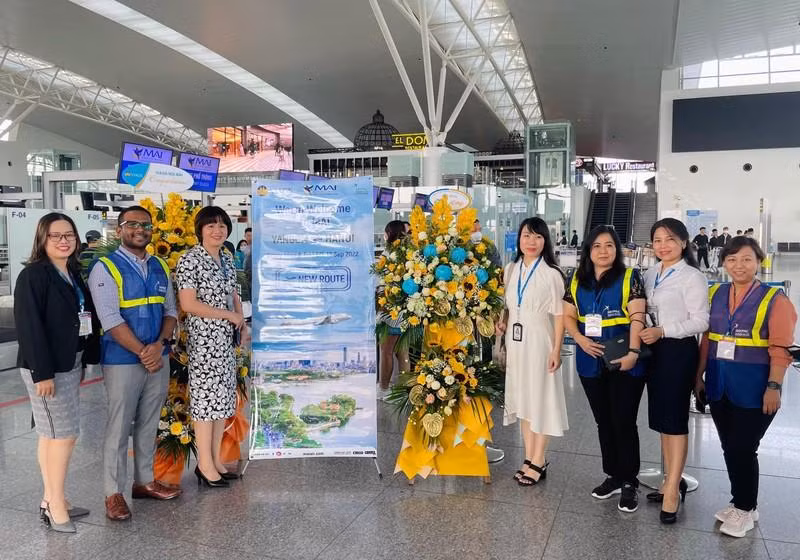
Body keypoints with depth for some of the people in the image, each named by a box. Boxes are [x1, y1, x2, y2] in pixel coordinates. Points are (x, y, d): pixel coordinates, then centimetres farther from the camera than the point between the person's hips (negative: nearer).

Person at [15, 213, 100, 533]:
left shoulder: (73, 273, 11)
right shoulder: (33, 275, -13)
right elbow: (28, 326, -18)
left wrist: (83, 360, 9)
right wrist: (42, 372, -21)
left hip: (71, 364, 8)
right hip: (46, 367, -8)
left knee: (51, 434, 14)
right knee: (64, 434, -5)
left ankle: (51, 501, 24)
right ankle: (56, 505, 8)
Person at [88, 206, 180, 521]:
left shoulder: (160, 268, 9)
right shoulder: (105, 268, -8)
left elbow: (171, 311, 7)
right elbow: (111, 320, -15)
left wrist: (159, 345, -10)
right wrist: (143, 353, -16)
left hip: (159, 358, 5)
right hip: (123, 361, -5)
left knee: (149, 424, 15)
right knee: (119, 428, 3)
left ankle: (145, 481, 29)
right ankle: (114, 493, 16)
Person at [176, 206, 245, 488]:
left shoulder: (227, 259, 12)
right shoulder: (190, 260, -11)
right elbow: (188, 304, -17)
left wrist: (241, 320, 2)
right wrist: (229, 315, -13)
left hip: (226, 338, 8)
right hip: (204, 337, -8)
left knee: (223, 397, 11)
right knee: (206, 396, -2)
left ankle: (217, 459, 23)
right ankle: (205, 464, 10)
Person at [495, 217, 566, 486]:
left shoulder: (551, 274, -11)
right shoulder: (511, 270, 5)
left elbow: (559, 315, -11)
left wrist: (557, 350, -14)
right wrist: (503, 321, -1)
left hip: (539, 342, -6)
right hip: (515, 342, 6)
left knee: (540, 398, 3)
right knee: (522, 397, 12)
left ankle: (538, 461, 14)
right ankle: (529, 457, 24)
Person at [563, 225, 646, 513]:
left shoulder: (629, 277, -4)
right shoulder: (577, 281, 8)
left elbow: (637, 317, -12)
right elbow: (568, 316, 7)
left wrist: (633, 352, -22)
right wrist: (581, 339, -10)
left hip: (623, 363, -4)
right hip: (591, 363, 5)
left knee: (624, 423, 2)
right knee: (603, 422, 14)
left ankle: (629, 483, 16)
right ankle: (613, 476, 29)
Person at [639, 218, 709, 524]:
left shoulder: (692, 277, -10)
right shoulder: (650, 275, 10)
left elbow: (700, 321, -14)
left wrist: (663, 332, -21)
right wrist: (643, 333, 0)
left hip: (679, 351, -7)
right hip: (654, 350, 7)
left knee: (675, 420, -2)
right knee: (661, 418, 13)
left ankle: (672, 492, 5)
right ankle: (673, 481, 26)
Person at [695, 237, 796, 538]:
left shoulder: (775, 299, -7)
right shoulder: (716, 294, 7)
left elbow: (780, 349, -11)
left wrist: (774, 387, -17)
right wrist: (699, 376, 10)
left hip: (753, 388, -5)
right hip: (719, 385, 5)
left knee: (743, 449, 2)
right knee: (729, 447, 13)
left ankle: (745, 509, 23)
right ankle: (742, 503, 32)